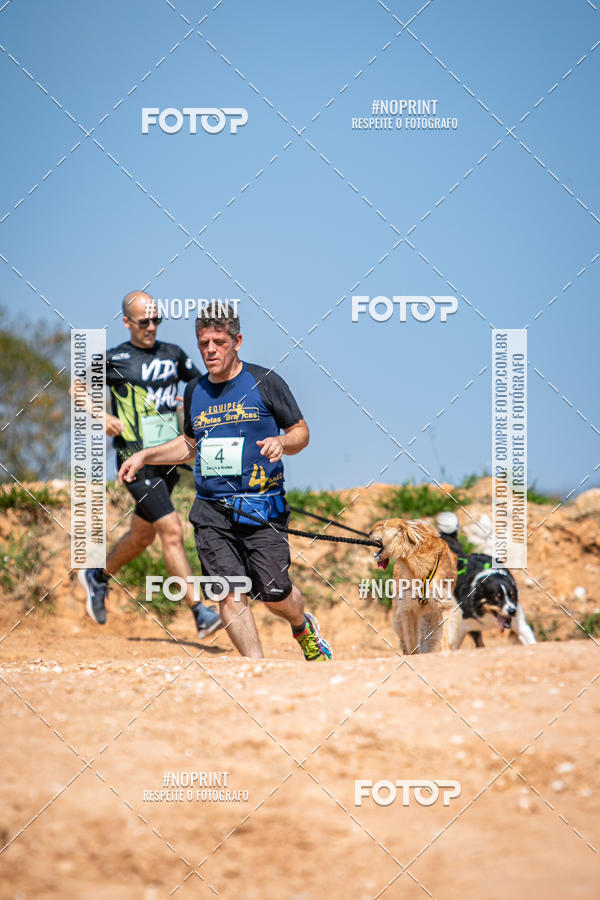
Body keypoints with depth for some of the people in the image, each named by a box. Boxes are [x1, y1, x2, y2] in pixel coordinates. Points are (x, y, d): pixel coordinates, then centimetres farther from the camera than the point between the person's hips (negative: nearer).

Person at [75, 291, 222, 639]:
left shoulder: (173, 354, 9)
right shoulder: (113, 359, -4)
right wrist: (101, 416, -9)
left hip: (169, 458, 6)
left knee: (143, 535, 19)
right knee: (172, 531, -15)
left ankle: (98, 577, 44)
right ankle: (200, 612, -15)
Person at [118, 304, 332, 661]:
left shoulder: (264, 382, -1)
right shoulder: (196, 391, 12)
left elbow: (302, 432, 4)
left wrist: (282, 442, -17)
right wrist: (145, 456, 19)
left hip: (260, 507, -3)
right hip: (212, 510, 3)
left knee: (274, 593, -5)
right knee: (230, 593, -9)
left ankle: (304, 626, 28)